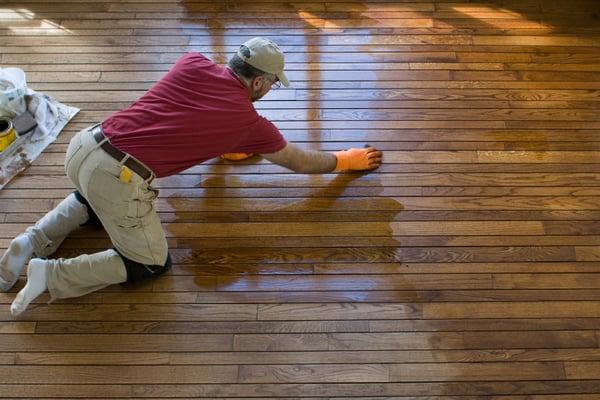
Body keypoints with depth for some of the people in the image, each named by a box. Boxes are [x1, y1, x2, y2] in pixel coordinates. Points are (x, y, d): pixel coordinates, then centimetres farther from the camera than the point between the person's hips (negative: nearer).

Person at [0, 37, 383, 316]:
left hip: (83, 145, 7)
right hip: (119, 178, -7)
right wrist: (347, 159, 32)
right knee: (153, 264, 13)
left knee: (94, 199, 40)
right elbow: (300, 161, 16)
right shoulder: (250, 122, 1)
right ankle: (51, 274, 3)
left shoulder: (193, 63, 10)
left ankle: (33, 241, 21)